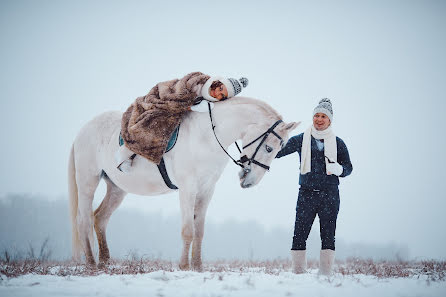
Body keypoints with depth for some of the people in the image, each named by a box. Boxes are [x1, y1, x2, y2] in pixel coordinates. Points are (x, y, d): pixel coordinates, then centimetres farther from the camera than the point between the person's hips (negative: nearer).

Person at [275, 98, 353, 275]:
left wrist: (339, 169, -10)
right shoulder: (301, 140, 8)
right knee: (299, 235, -5)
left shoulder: (338, 143, 9)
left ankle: (325, 274, 2)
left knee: (328, 236, -1)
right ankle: (298, 273, 1)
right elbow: (278, 151, 4)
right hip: (306, 194, 0)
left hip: (330, 196, 0)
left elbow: (348, 167, 11)